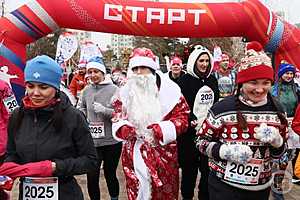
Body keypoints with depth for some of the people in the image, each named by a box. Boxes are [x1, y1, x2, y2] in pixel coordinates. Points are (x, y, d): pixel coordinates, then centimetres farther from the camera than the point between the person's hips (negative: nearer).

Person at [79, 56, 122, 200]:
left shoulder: (113, 90, -7)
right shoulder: (86, 91, 5)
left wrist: (104, 110, -23)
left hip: (111, 141, -3)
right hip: (92, 141, 3)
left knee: (110, 174, 14)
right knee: (92, 177, 5)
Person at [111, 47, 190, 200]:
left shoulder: (169, 89, -6)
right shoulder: (124, 93, 4)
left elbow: (182, 118, -7)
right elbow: (117, 121, 7)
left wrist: (158, 131, -20)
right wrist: (126, 130, -16)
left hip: (163, 155, -2)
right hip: (134, 155, 2)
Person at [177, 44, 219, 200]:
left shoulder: (212, 79, 10)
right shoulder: (185, 80, -7)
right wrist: (191, 120, -19)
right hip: (190, 132, -5)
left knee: (208, 166, 11)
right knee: (190, 168, 6)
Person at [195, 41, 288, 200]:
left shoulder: (276, 110, -3)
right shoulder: (223, 108, -16)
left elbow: (280, 152, 8)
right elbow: (201, 141, -7)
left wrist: (276, 140, -14)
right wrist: (226, 151, -23)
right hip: (224, 186, -4)